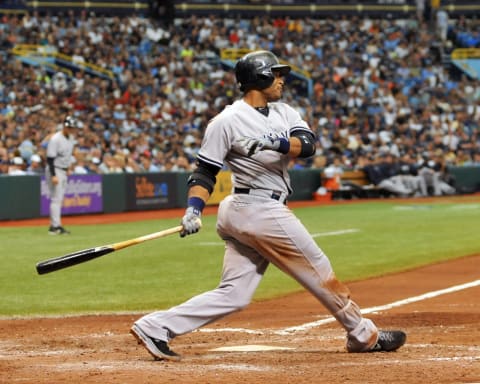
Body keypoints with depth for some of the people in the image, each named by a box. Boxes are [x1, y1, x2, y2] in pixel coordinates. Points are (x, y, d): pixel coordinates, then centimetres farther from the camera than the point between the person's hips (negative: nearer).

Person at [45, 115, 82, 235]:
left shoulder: (71, 137, 7)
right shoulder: (55, 139, -19)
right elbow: (50, 158, -21)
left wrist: (67, 169, 16)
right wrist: (53, 175, -25)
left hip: (64, 171, 9)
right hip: (55, 170, -9)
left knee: (60, 198, 10)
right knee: (56, 198, -11)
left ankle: (54, 226, 15)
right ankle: (55, 226, -11)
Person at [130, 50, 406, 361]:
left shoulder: (284, 113, 14)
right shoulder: (227, 121, -7)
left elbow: (307, 145, -4)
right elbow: (205, 172, -5)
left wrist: (275, 142, -23)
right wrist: (194, 210, -19)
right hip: (259, 210, -8)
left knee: (234, 294, 4)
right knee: (319, 271, 2)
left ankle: (156, 328, 2)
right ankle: (364, 335, 15)